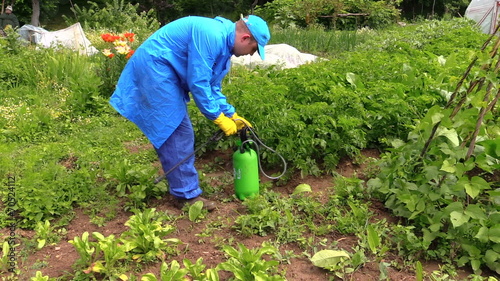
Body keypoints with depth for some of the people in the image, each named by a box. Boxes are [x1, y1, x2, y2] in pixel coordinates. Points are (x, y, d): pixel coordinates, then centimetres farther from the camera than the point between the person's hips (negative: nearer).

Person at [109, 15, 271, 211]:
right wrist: (219, 118, -16)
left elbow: (211, 87, 16)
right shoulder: (210, 35, -22)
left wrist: (232, 115, 10)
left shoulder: (223, 44, 10)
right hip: (154, 66, -11)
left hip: (165, 72, 11)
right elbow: (198, 83, -23)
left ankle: (182, 188, 18)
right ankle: (187, 195, -3)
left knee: (179, 133, 10)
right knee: (177, 132, -10)